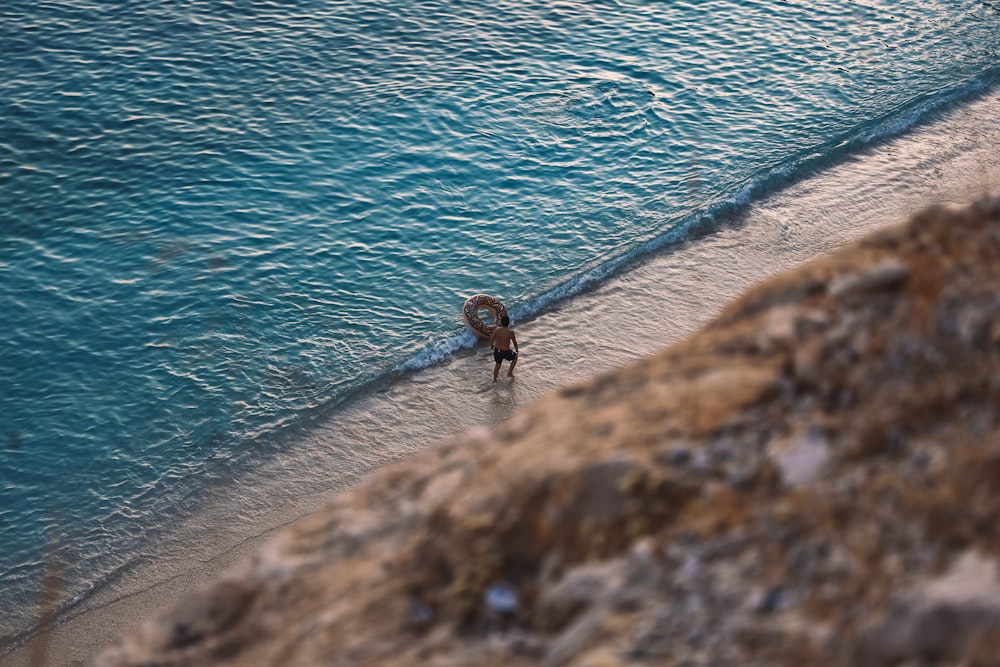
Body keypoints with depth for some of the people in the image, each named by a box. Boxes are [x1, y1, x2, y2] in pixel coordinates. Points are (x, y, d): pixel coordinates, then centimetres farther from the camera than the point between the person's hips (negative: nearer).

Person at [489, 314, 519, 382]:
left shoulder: (497, 330, -8)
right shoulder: (510, 332, -16)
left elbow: (491, 339, -3)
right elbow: (514, 342, -6)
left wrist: (491, 345, 18)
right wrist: (516, 350, 12)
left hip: (497, 350, 4)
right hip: (505, 351, -4)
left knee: (498, 364, 26)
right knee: (515, 357, 25)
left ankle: (494, 379, 32)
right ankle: (509, 373, 30)